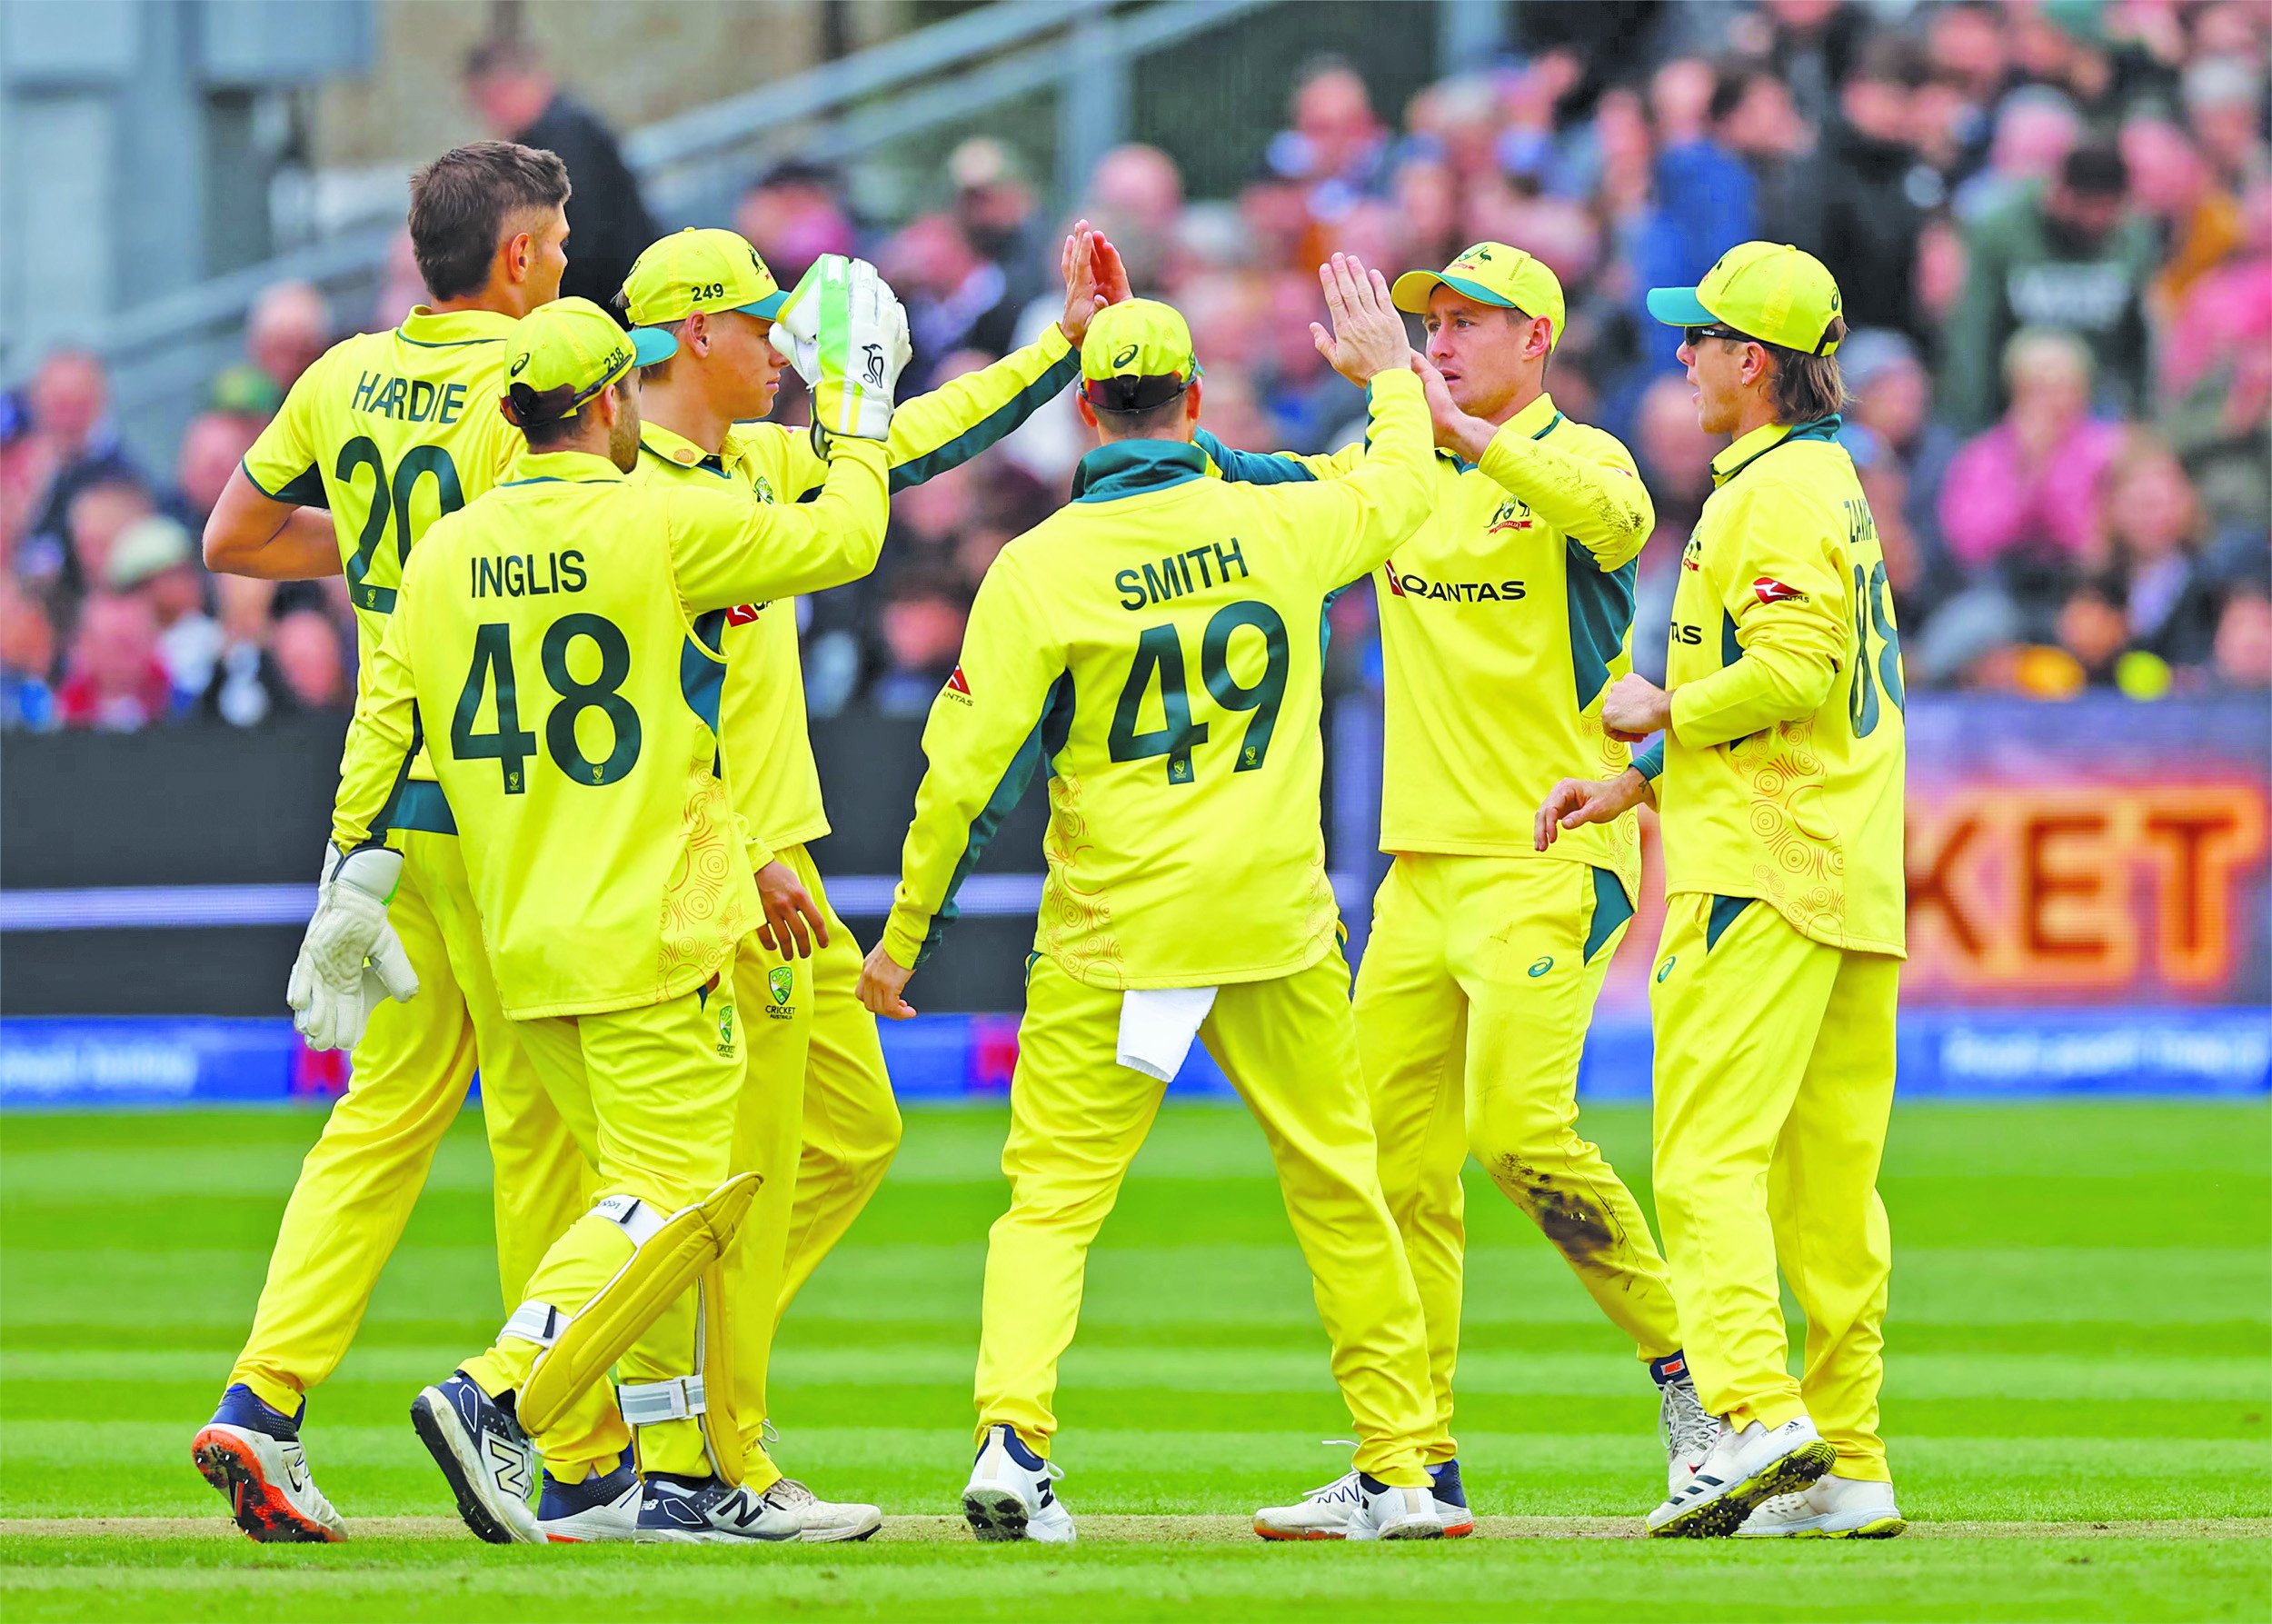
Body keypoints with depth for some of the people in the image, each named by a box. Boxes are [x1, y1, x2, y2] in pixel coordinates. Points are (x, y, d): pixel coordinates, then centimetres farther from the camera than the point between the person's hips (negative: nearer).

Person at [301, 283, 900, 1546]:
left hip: (524, 941, 7)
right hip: (653, 932, -7)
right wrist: (856, 401, 12)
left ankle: (693, 1475, 13)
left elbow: (383, 721, 8)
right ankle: (498, 1399, -24)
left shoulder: (448, 553, 7)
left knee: (656, 1195, 14)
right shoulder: (665, 525, -11)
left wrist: (355, 879, 15)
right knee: (666, 1196, -7)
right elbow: (844, 537, -3)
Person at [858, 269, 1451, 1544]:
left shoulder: (1041, 567, -7)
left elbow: (968, 768, -7)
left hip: (1112, 936, -2)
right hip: (1279, 921, 2)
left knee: (1051, 1195, 1)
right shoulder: (1279, 525, 0)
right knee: (1339, 1187, 13)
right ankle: (1402, 1467, 16)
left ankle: (1014, 1434, -21)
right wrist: (1390, 373, 41)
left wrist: (904, 937, 1)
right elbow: (1403, 488, 23)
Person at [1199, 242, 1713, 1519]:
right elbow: (1242, 483, 11)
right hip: (1421, 871, 7)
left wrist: (1459, 425, -36)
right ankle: (1416, 1456, 10)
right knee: (1392, 1152, 5)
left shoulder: (1573, 458, -5)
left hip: (1547, 859, -7)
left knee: (1520, 1127, -20)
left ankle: (1688, 1371, -6)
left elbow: (1616, 516, -29)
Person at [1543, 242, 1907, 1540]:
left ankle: (1759, 1412, -26)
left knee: (1709, 1154, -13)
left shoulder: (1776, 491, -10)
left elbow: (1792, 668, -23)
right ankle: (1851, 1468, 7)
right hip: (1855, 885, 10)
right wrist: (1636, 785, 22)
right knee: (1828, 1179, 8)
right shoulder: (1836, 485, 22)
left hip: (1763, 876, -10)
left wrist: (1664, 711, -7)